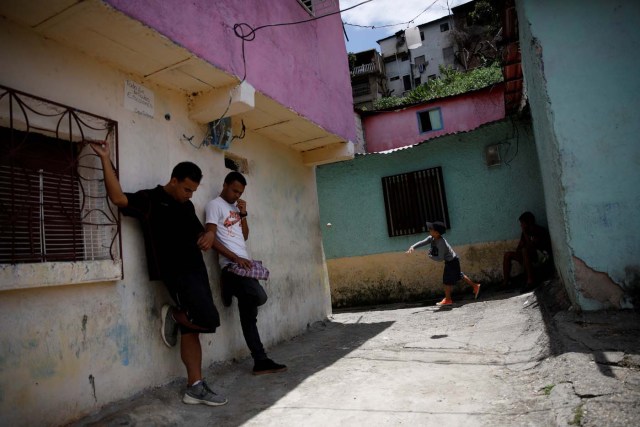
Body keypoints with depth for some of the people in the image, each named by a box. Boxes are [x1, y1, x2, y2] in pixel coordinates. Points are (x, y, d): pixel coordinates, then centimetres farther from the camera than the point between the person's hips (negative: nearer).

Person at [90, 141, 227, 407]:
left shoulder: (187, 206, 18)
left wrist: (208, 236, 3)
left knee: (191, 330, 8)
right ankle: (174, 315, 11)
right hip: (176, 273, -8)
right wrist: (105, 159, -22)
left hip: (196, 271, 8)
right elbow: (118, 198, -20)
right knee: (209, 320, -17)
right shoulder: (150, 199, -4)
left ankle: (195, 387, 15)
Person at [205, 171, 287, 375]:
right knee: (259, 296, -26)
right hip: (232, 265, -7)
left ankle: (260, 361, 9)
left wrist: (243, 214, 9)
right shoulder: (214, 205, -1)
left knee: (249, 316, 6)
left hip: (245, 263, 7)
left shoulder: (236, 207, 23)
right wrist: (235, 258, -18)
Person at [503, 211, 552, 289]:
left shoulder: (540, 231, -16)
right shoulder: (526, 232, 6)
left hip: (543, 256, -8)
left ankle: (531, 280, -35)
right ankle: (506, 282, -10)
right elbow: (519, 247, 6)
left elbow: (531, 246, -26)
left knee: (525, 250, -37)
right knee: (507, 254, -4)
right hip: (531, 257, 8)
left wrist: (525, 233, -21)